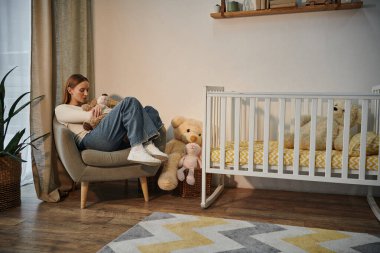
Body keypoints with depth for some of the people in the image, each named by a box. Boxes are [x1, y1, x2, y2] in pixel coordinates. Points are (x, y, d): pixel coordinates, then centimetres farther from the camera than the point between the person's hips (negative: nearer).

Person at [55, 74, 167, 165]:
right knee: (130, 102, -21)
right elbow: (89, 116, 1)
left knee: (149, 110, -4)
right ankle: (137, 150, -36)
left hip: (117, 139, 7)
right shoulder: (60, 109, 20)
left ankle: (147, 145, -34)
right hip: (90, 139, -7)